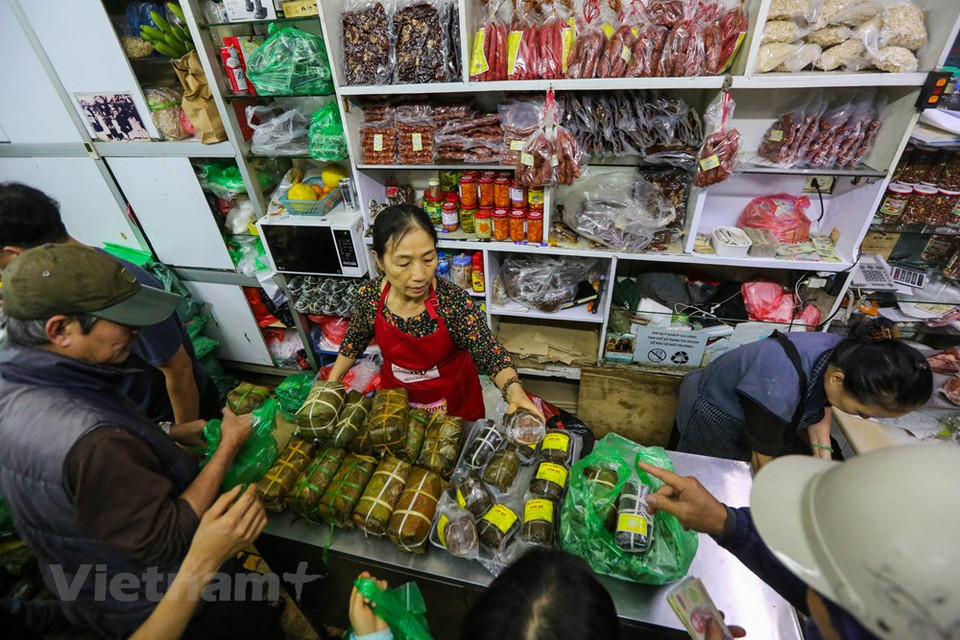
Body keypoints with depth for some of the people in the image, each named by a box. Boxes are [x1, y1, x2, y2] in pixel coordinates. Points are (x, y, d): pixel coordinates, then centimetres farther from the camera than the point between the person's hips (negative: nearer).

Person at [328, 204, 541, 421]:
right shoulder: (369, 296, -21)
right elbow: (354, 340, -1)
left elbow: (491, 356, -28)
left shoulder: (454, 301, -31)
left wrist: (514, 391, -46)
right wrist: (331, 383, -2)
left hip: (453, 398, -2)